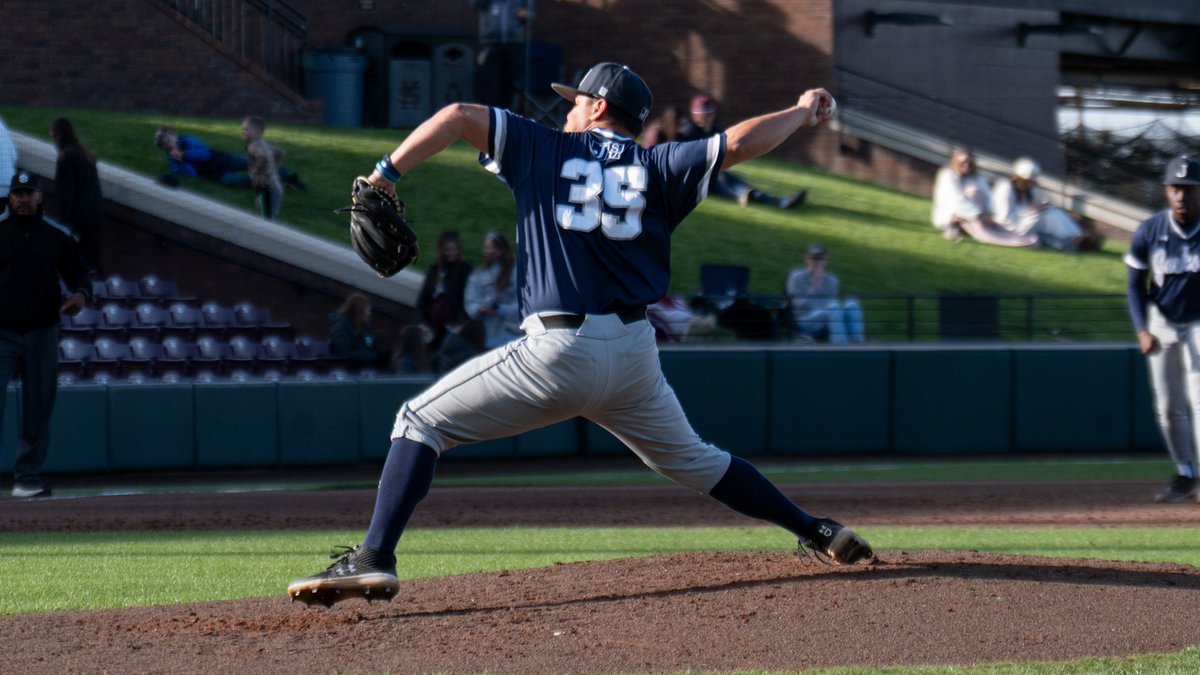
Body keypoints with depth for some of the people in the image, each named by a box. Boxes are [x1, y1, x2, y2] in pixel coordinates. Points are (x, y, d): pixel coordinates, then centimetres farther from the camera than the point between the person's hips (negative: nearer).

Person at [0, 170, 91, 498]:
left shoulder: (56, 237, 9)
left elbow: (78, 272, 16)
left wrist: (80, 294, -6)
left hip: (42, 334, 2)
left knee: (38, 408, 5)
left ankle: (28, 476, 12)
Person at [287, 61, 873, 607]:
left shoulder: (545, 148, 8)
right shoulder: (658, 167, 10)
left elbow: (459, 116, -1)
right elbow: (737, 143, 2)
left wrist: (386, 174, 1)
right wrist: (802, 113, 19)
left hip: (558, 353, -4)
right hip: (635, 355, 4)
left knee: (420, 421, 2)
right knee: (688, 458, 26)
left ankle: (374, 559, -14)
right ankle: (815, 530, 24)